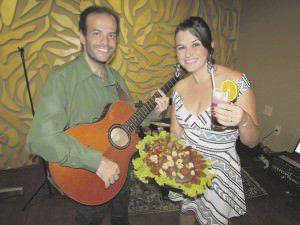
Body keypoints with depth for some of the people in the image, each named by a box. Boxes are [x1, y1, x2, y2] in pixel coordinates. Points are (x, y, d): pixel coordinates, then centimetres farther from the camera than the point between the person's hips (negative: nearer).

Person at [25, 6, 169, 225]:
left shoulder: (116, 77, 1)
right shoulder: (62, 78, -22)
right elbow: (39, 139, -31)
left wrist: (152, 111, -8)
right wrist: (96, 161, -35)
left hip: (121, 171, 6)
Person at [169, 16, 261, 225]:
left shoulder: (236, 81, -18)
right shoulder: (180, 87, -4)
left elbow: (252, 141, -15)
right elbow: (175, 132, 5)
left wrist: (244, 120, -36)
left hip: (219, 169, -3)